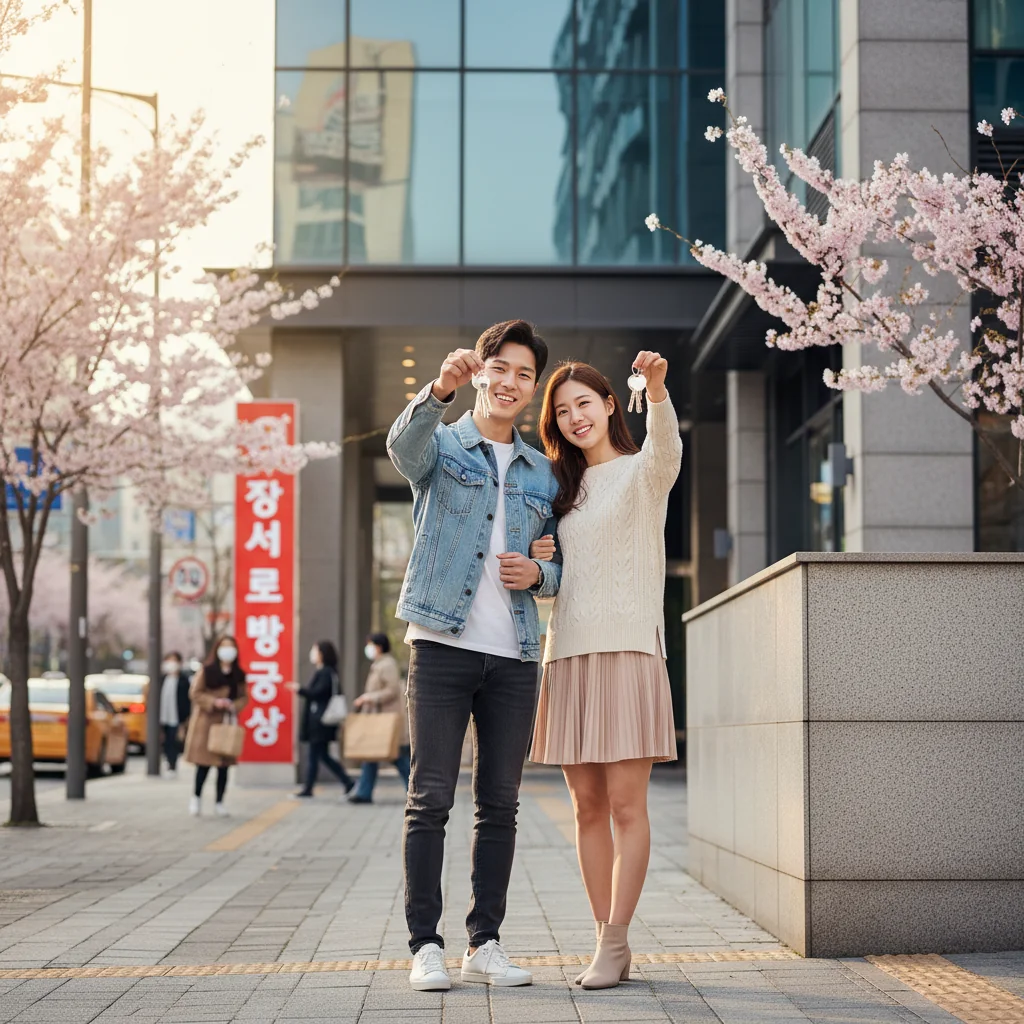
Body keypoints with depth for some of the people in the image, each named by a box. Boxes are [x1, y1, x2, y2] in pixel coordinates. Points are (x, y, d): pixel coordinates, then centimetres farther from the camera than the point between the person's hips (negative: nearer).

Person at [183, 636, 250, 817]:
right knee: (204, 762, -6)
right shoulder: (206, 671, -3)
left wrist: (234, 706, -9)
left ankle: (219, 803, 11)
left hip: (227, 722, 4)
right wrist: (214, 702, -17)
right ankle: (196, 797, 12)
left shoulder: (238, 674, 9)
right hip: (206, 721, -4)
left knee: (224, 764, 3)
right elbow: (195, 693, -5)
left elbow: (243, 697, 12)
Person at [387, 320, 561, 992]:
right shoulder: (442, 446, 5)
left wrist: (537, 575, -3)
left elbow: (559, 566, 21)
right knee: (431, 798, -4)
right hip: (443, 642, -4)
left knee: (501, 803, 6)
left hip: (514, 656, 4)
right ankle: (426, 944, 1)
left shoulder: (544, 474, 17)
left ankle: (486, 942, 14)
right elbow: (403, 445, -20)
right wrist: (441, 390, -39)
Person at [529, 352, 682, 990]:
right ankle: (612, 944, 10)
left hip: (628, 648, -6)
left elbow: (667, 450, -23)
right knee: (588, 807, 5)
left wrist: (657, 389, -42)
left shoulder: (642, 472, 2)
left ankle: (613, 945, -6)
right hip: (568, 651, 6)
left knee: (626, 804, -7)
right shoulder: (564, 488, 21)